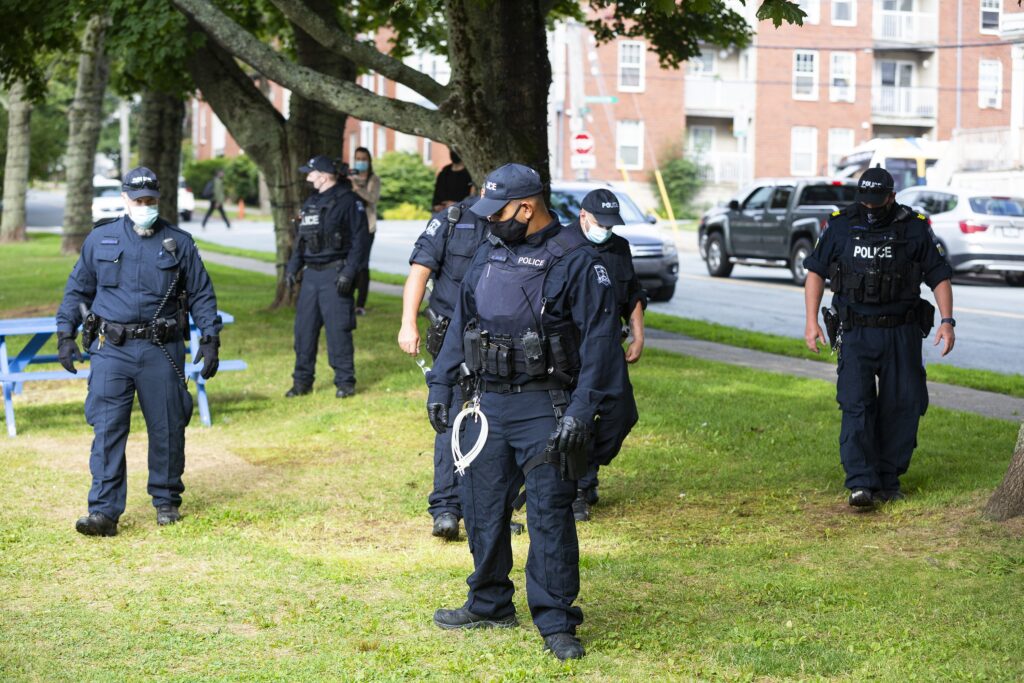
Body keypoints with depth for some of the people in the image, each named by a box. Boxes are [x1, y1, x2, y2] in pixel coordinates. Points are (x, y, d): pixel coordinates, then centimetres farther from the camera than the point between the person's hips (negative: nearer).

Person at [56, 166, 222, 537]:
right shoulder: (100, 239, 7)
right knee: (107, 430, -7)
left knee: (167, 429, 7)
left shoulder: (179, 243, 5)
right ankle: (104, 512, -8)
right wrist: (65, 333, 6)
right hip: (112, 350, 0)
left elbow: (201, 295, 9)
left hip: (162, 352, 0)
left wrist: (210, 339, 0)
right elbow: (77, 289, 15)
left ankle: (166, 501, 23)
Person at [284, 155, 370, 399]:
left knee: (338, 329, -5)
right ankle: (302, 381, 16)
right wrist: (292, 268, 12)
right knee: (304, 328, 7)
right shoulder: (310, 203, 16)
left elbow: (360, 239, -11)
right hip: (311, 274, 7)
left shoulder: (348, 201, -7)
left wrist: (348, 273, -17)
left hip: (335, 274, -7)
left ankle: (345, 382, 4)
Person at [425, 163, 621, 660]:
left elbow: (599, 339, -12)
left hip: (544, 409, -6)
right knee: (482, 507, 11)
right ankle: (489, 605, 27)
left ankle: (556, 623, 2)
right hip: (488, 404, 6)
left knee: (549, 514, -6)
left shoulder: (575, 261, -10)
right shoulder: (488, 255, 10)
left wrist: (580, 411, -18)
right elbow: (461, 322, 18)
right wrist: (440, 384, 12)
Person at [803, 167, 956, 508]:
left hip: (901, 334, 1)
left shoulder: (915, 229, 0)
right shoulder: (840, 226, 2)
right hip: (856, 333, -1)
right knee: (856, 405, -12)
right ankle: (861, 483, -17)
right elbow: (815, 272, 9)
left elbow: (939, 276, 5)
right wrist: (811, 321, 1)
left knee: (902, 406, 1)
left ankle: (889, 479, 14)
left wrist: (947, 321, -8)